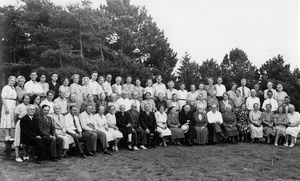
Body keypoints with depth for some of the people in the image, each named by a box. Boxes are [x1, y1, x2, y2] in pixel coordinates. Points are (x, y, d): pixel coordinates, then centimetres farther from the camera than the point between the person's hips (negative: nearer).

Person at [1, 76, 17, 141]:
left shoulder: (14, 88, 17)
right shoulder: (5, 88, -4)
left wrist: (16, 107, 12)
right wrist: (6, 107, -19)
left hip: (13, 105, 7)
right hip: (7, 104, -7)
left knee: (11, 120, 8)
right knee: (7, 120, -7)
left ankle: (10, 136, 13)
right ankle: (7, 136, -6)